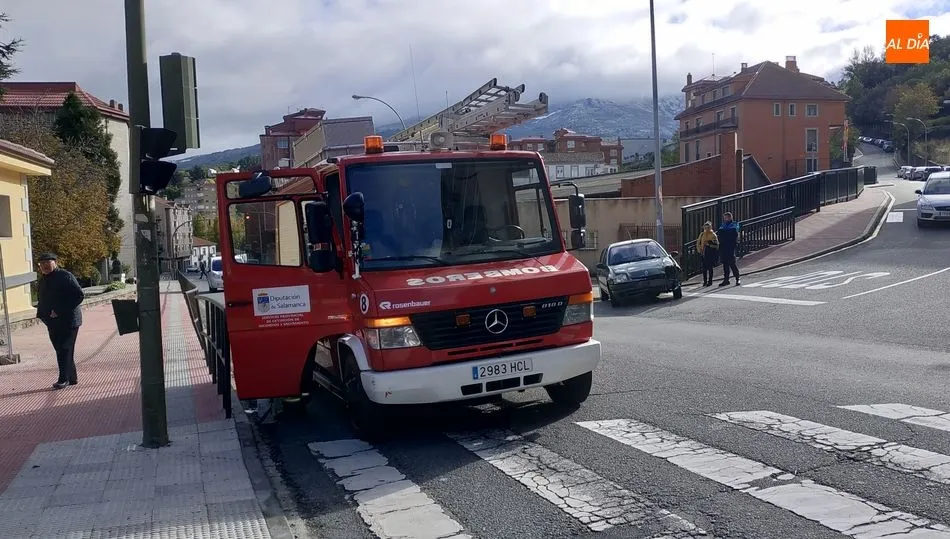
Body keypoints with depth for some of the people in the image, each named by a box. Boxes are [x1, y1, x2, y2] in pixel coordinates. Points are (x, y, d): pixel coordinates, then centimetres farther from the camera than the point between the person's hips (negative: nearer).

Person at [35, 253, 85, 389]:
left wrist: (60, 311, -22)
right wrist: (42, 314, 7)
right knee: (62, 350, 10)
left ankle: (63, 379, -4)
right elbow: (41, 300, 27)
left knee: (64, 349, -8)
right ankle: (72, 378, 17)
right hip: (53, 322, 8)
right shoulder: (43, 280, 15)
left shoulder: (65, 276, -11)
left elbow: (80, 295, -20)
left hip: (68, 320, -8)